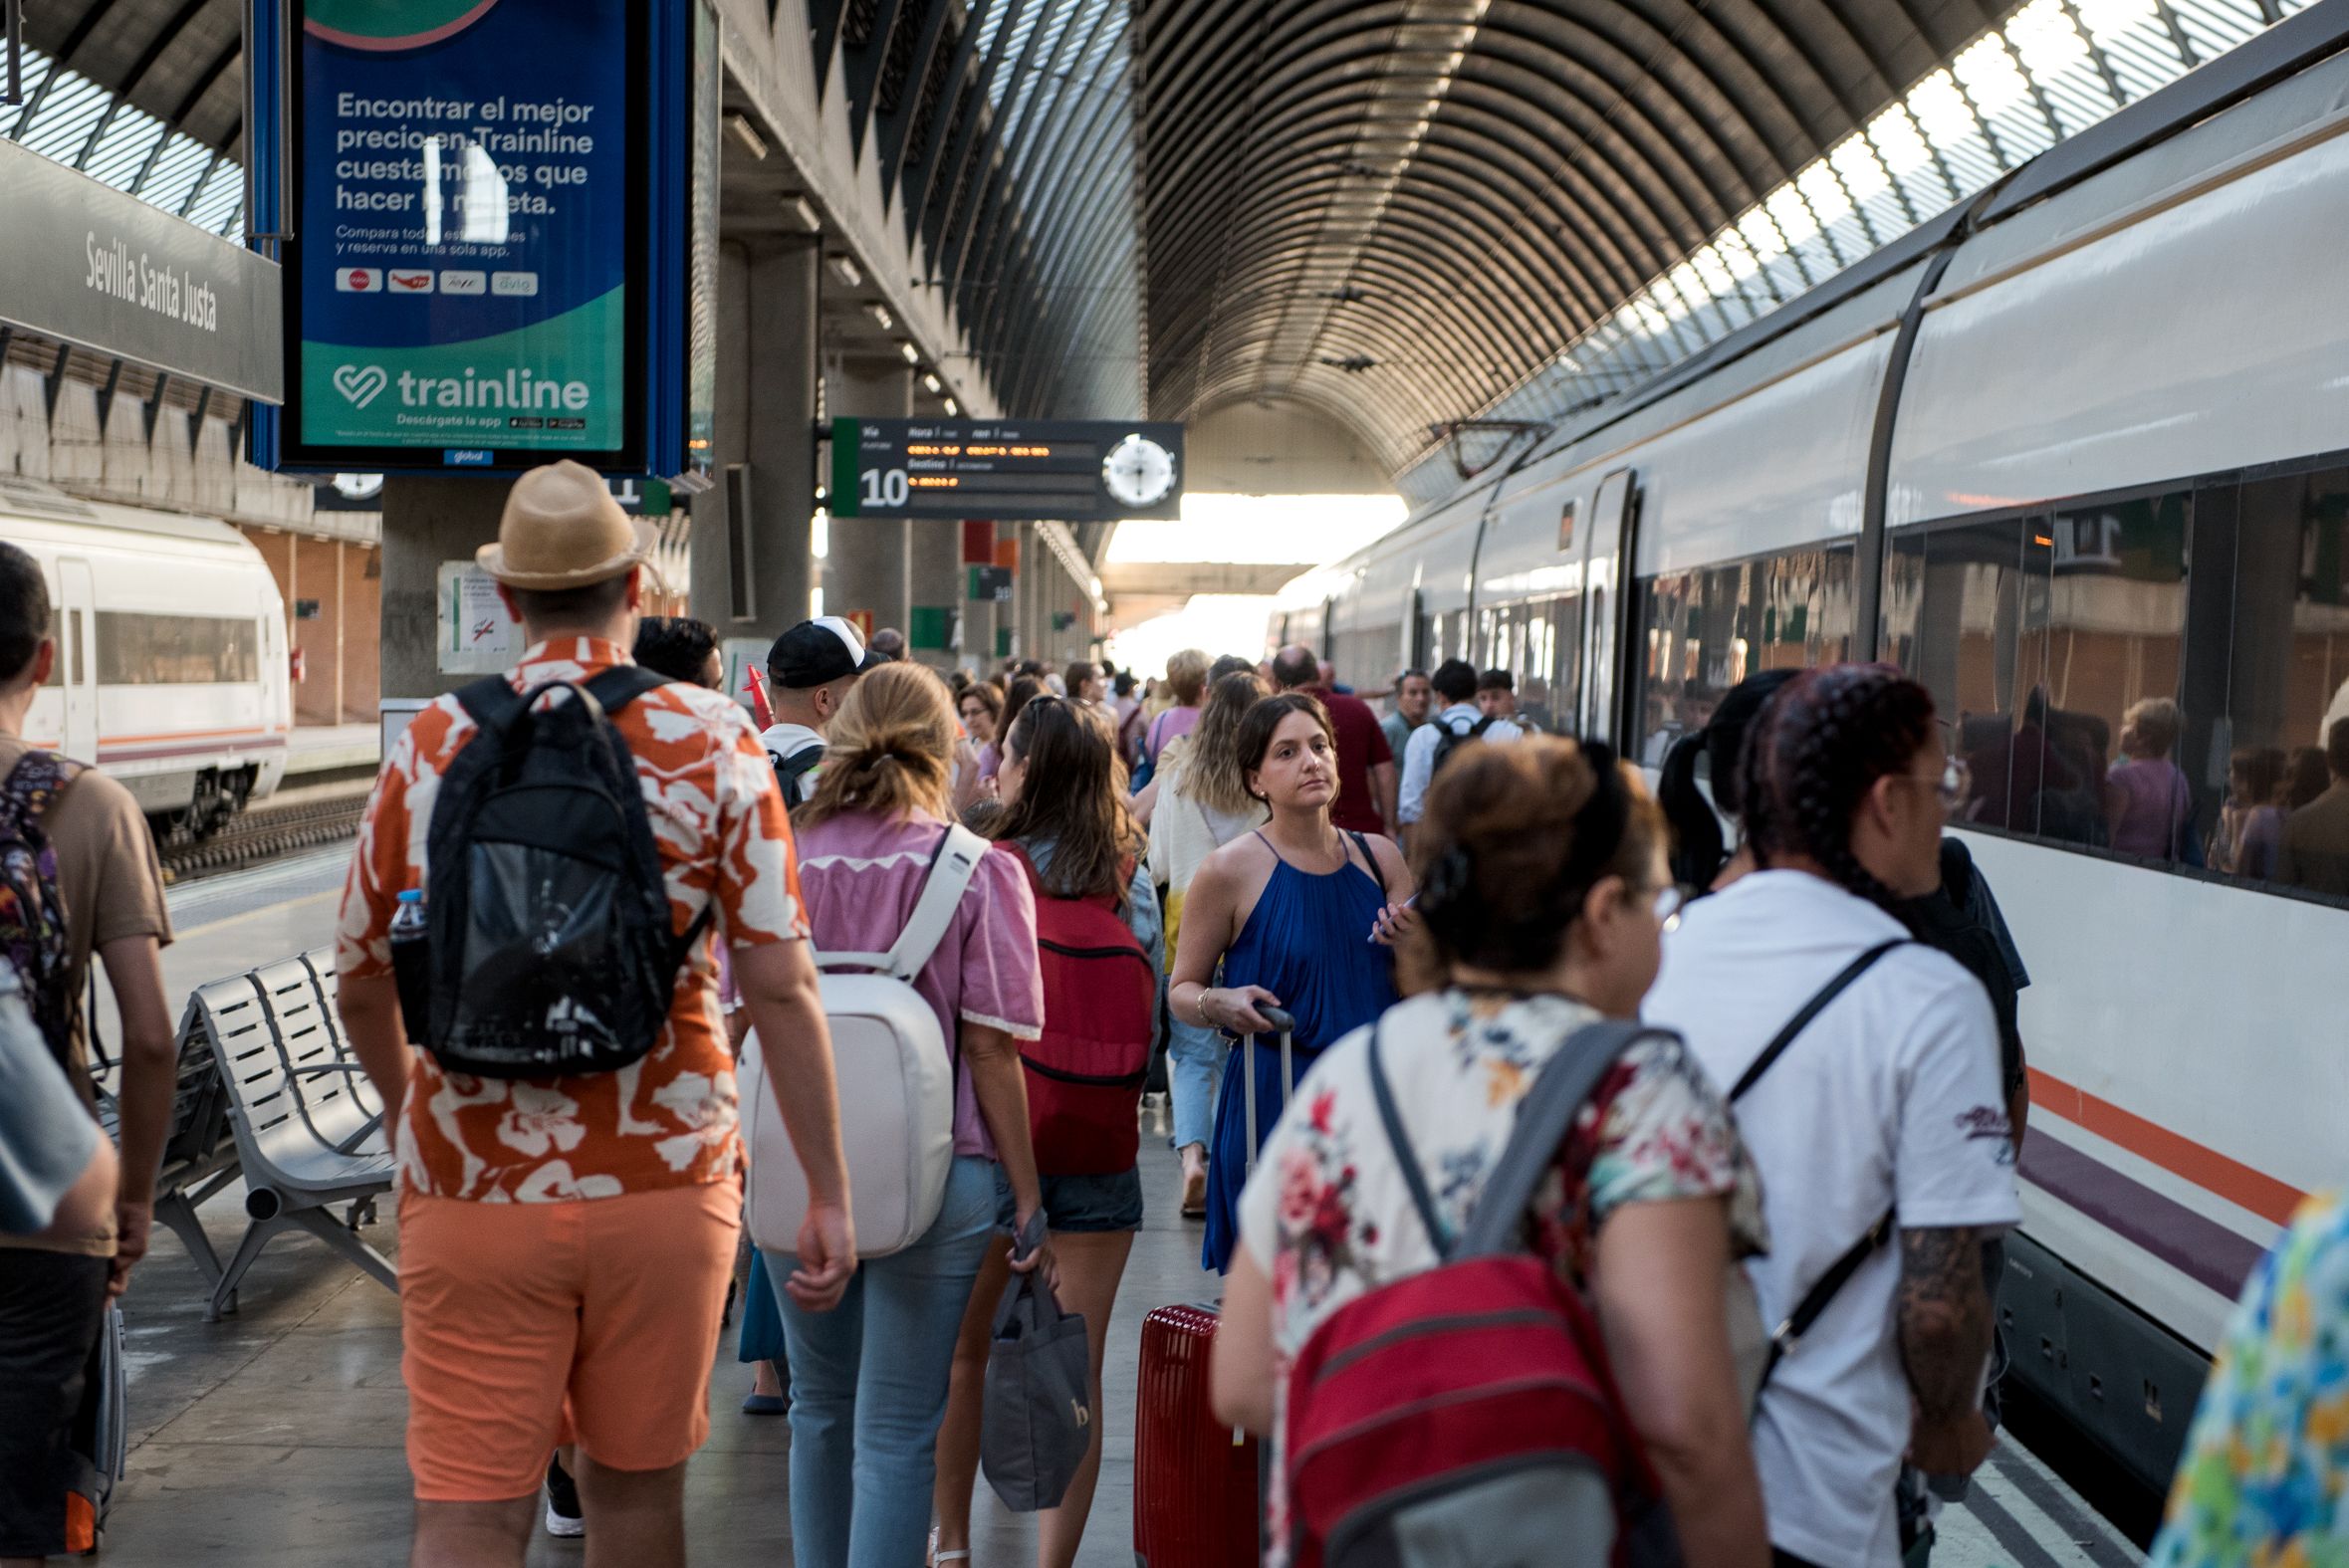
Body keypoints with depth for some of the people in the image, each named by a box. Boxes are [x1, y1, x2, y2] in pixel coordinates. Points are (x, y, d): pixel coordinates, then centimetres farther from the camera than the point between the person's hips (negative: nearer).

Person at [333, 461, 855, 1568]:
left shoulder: (431, 748, 2)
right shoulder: (714, 744, -3)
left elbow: (362, 986, 10)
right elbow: (781, 987, -8)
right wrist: (828, 1194, -2)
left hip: (471, 1191, 0)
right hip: (664, 1185, 0)